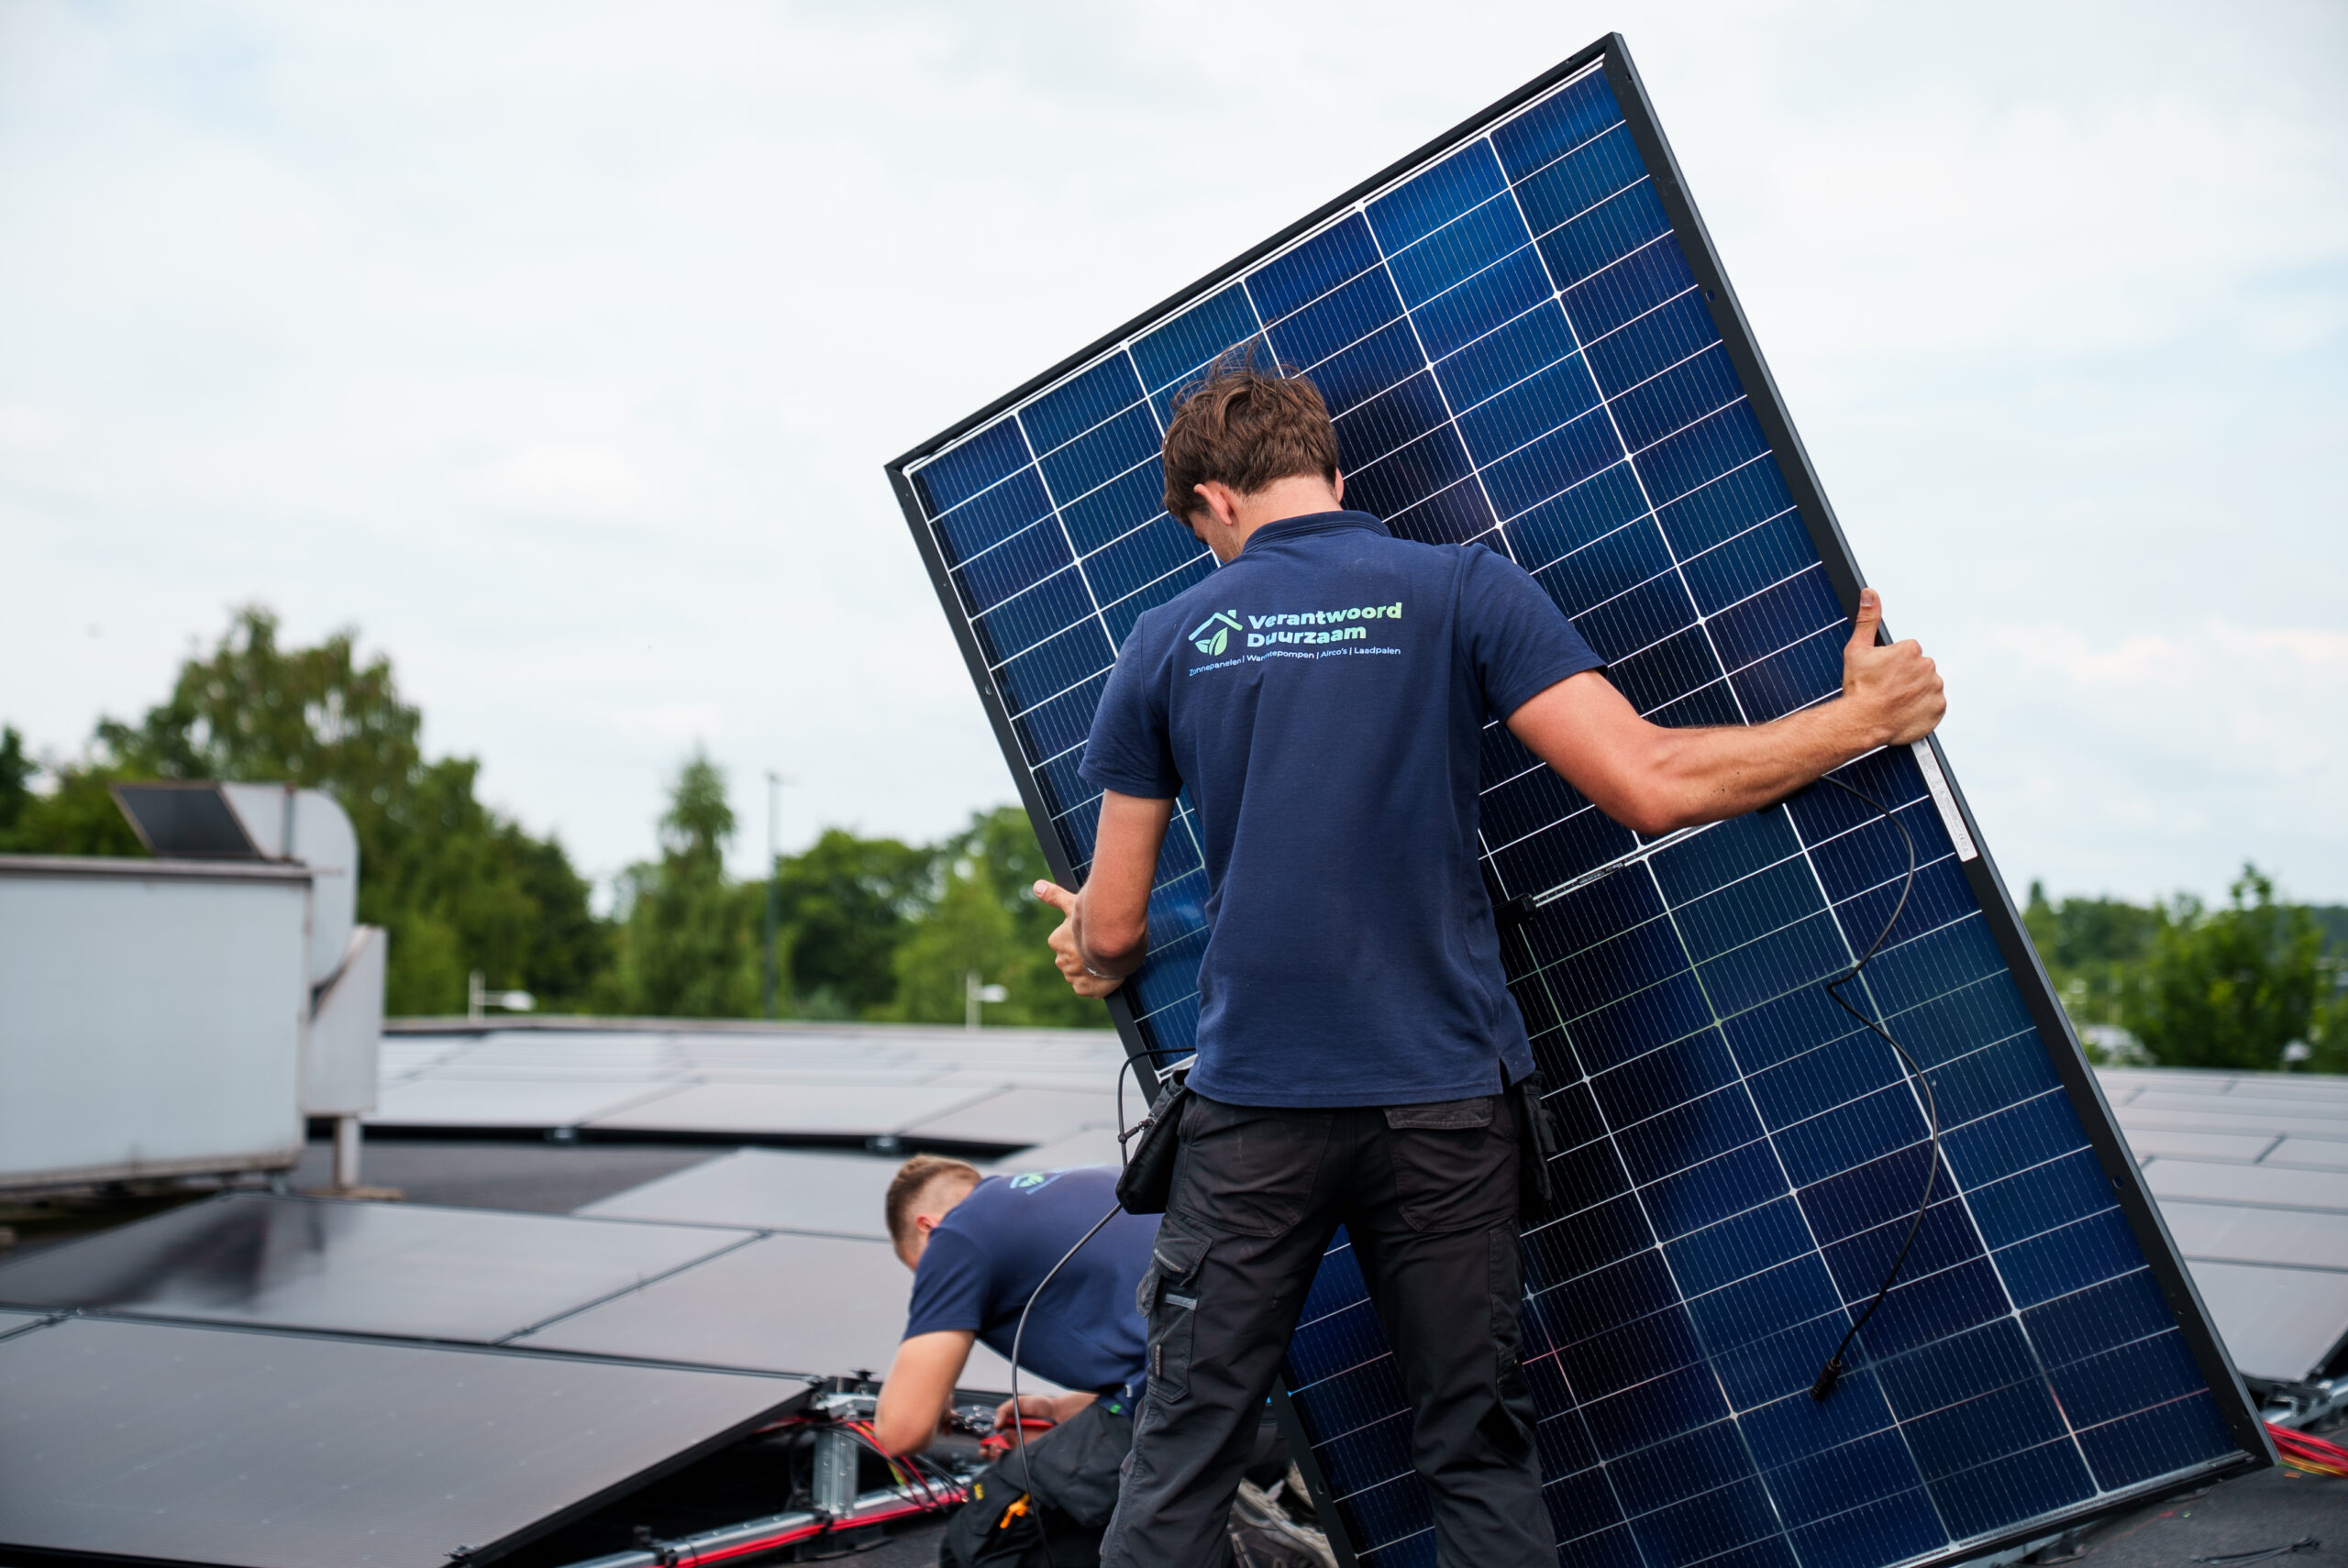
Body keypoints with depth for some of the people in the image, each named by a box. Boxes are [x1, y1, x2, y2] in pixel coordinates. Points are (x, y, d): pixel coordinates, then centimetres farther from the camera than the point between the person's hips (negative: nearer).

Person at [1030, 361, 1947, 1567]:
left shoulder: (1167, 642, 5)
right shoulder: (1462, 591, -1)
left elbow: (1111, 933, 7)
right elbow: (1650, 786, -12)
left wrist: (1088, 955, 32)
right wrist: (1862, 719, 2)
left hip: (1252, 1106, 1)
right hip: (1442, 1102, 0)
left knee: (1184, 1446, 10)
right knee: (1476, 1449, 12)